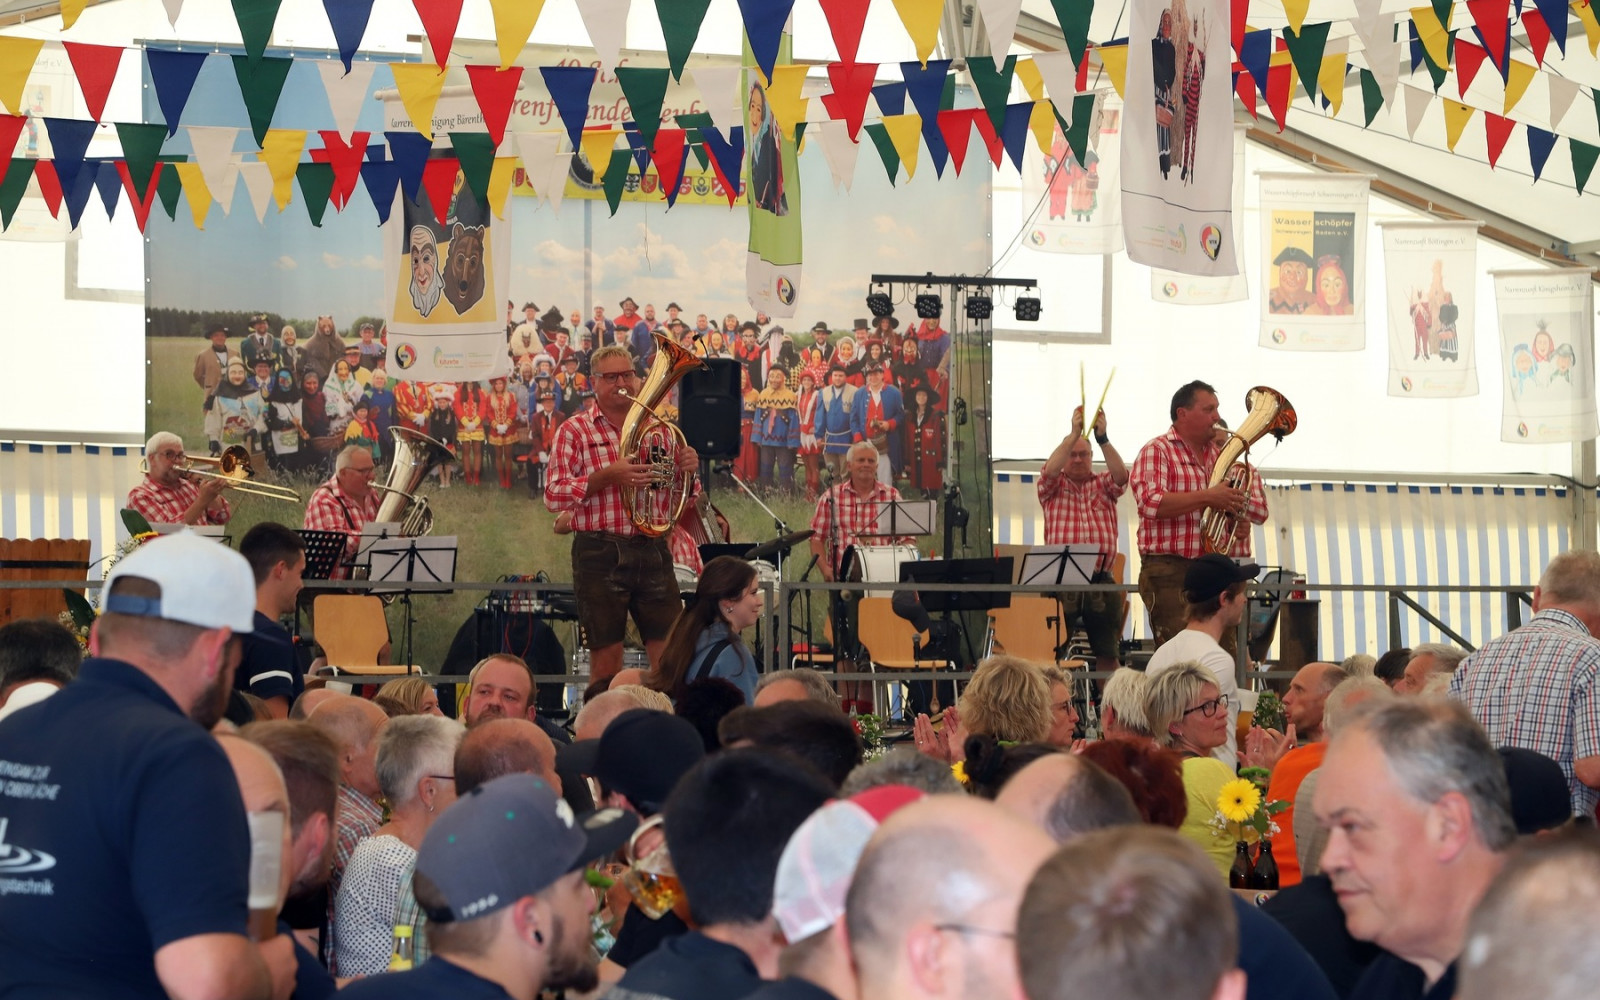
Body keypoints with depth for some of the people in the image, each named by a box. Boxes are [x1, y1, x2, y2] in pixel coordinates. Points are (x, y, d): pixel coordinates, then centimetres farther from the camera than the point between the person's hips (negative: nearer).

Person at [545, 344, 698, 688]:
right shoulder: (575, 431, 3)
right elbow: (553, 496, -7)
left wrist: (688, 469, -2)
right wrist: (608, 476, -19)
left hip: (653, 551, 3)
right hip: (600, 552, -3)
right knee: (606, 655, 1)